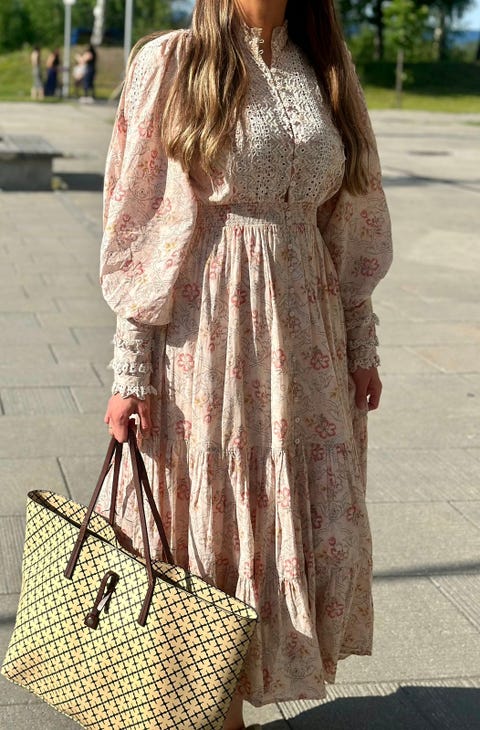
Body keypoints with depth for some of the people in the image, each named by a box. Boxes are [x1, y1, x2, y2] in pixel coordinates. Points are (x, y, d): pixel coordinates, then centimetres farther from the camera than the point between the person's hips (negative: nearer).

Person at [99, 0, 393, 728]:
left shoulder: (324, 67, 9)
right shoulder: (171, 64, -4)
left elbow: (348, 223, 13)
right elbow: (137, 228, -6)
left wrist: (361, 342, 12)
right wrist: (130, 370, -9)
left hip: (304, 337, 5)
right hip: (202, 334, -4)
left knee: (319, 532, 7)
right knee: (201, 523, 5)